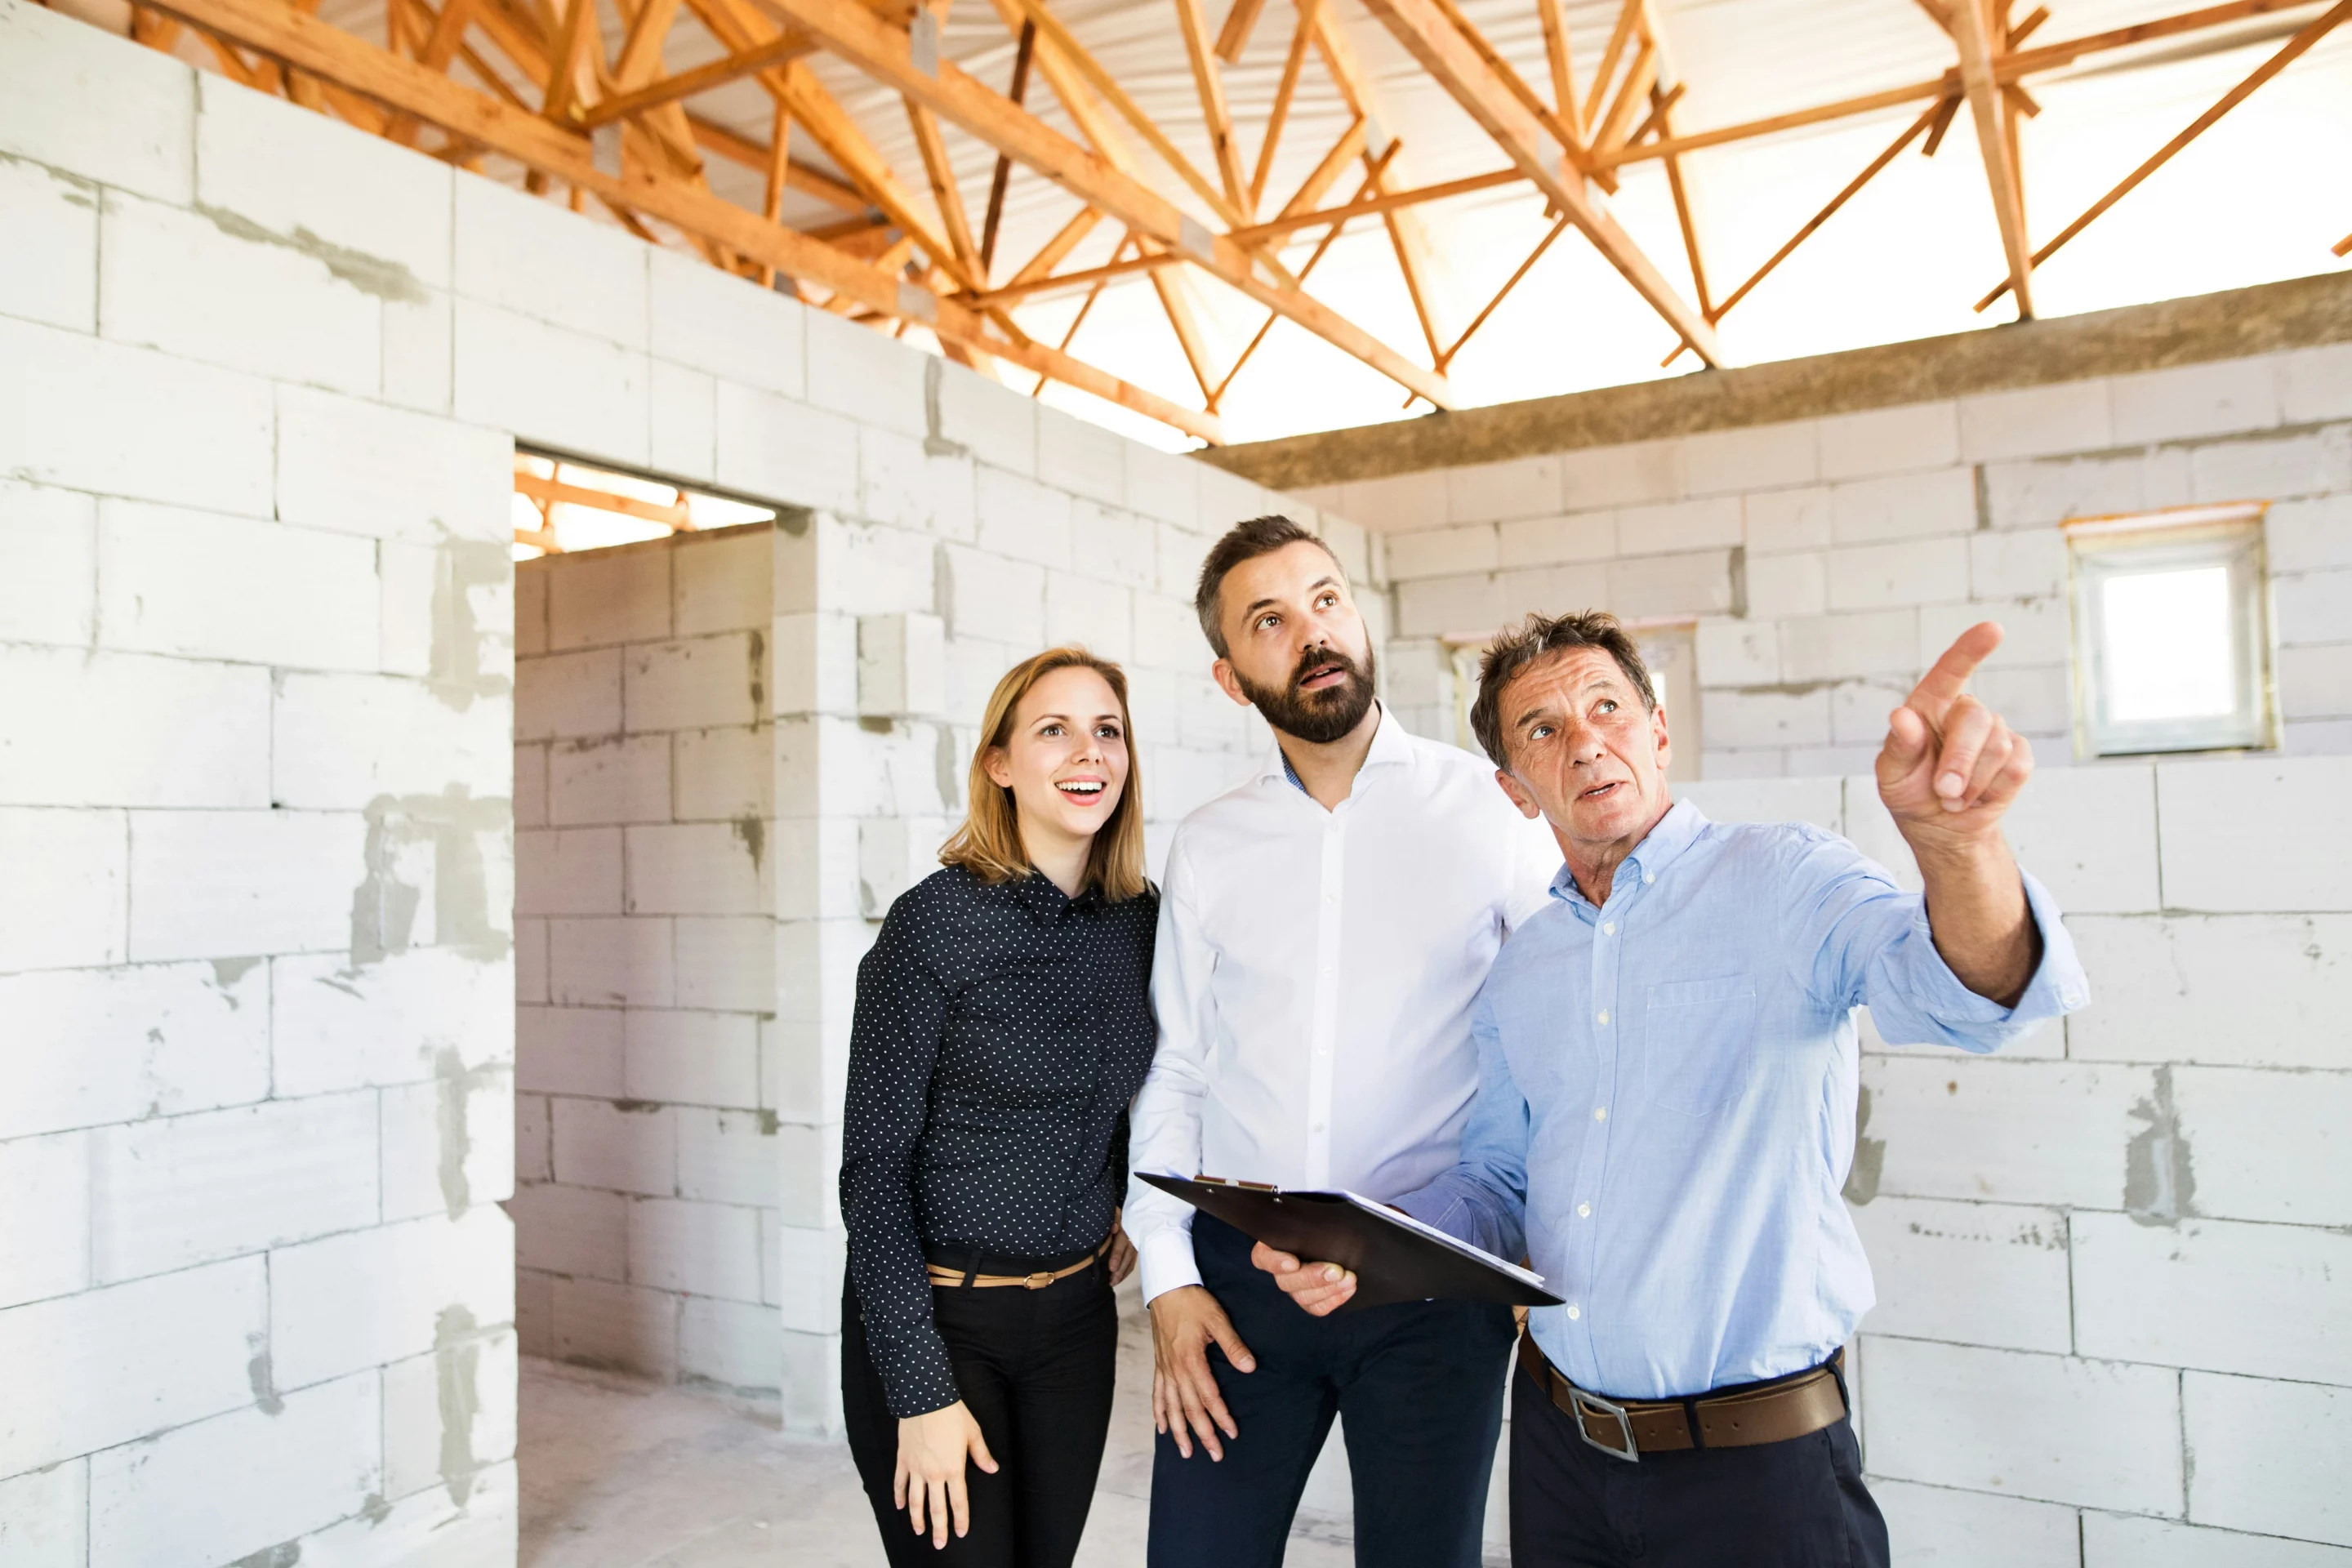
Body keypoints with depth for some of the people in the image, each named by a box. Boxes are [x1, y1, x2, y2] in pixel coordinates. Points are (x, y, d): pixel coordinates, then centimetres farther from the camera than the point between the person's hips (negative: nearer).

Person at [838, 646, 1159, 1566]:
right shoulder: (937, 920, -17)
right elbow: (874, 1164, -15)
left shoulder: (1140, 920, 0)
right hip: (934, 1314, -5)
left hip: (1076, 1313, 5)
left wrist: (1122, 1210, 7)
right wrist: (922, 1390, -16)